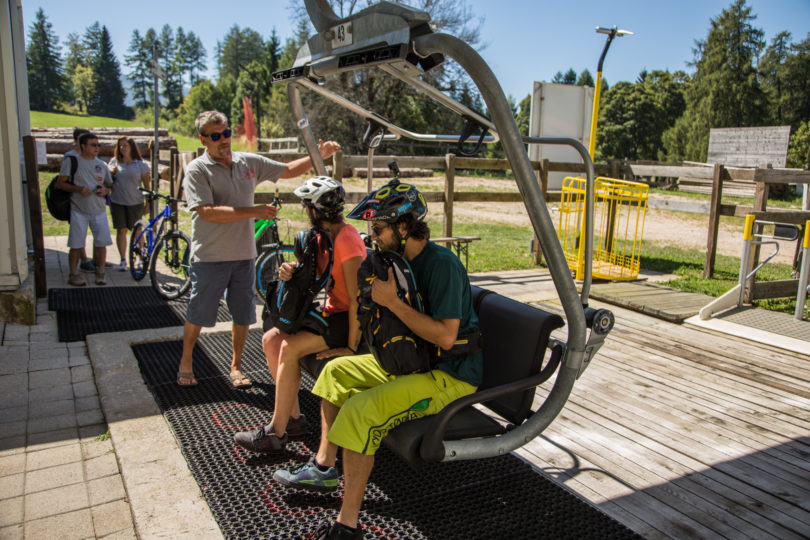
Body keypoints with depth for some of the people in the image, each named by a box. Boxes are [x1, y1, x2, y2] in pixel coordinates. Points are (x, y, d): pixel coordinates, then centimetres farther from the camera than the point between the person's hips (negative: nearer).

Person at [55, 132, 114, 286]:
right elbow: (60, 183, -2)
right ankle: (73, 274, 11)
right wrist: (78, 189, -17)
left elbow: (111, 186, 18)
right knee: (76, 245, -1)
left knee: (101, 243, 1)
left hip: (99, 210, 3)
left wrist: (106, 190, -6)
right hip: (79, 210, -3)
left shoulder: (101, 165, 12)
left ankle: (100, 273, 16)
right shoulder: (71, 162, 0)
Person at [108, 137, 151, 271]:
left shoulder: (140, 165, 0)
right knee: (121, 230, 1)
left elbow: (147, 185, 1)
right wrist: (111, 172, -6)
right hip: (117, 202, 2)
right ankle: (123, 260, 7)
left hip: (135, 202, -2)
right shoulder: (114, 161, 7)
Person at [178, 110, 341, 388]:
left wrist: (318, 156, 1)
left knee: (243, 315, 11)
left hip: (244, 255, 4)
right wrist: (253, 211, -23)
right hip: (209, 257, -4)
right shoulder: (197, 170, -7)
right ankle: (186, 362, 29)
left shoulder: (249, 162, 8)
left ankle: (235, 366, 28)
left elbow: (289, 170, 15)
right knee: (197, 314, 8)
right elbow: (207, 212, -19)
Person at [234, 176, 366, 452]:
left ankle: (276, 433, -11)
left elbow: (357, 299, -25)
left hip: (348, 319, -10)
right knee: (271, 339, -1)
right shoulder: (326, 235, 9)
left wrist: (351, 347, -23)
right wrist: (292, 272, -16)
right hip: (332, 312, 10)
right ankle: (293, 417, 6)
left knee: (290, 347, -23)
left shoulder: (347, 239, -22)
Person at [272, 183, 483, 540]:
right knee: (337, 371, 12)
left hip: (451, 373, -10)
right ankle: (323, 467, 18)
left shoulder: (442, 264, -22)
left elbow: (445, 336, -28)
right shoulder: (401, 259, 7)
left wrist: (392, 302, -27)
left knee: (360, 410, -26)